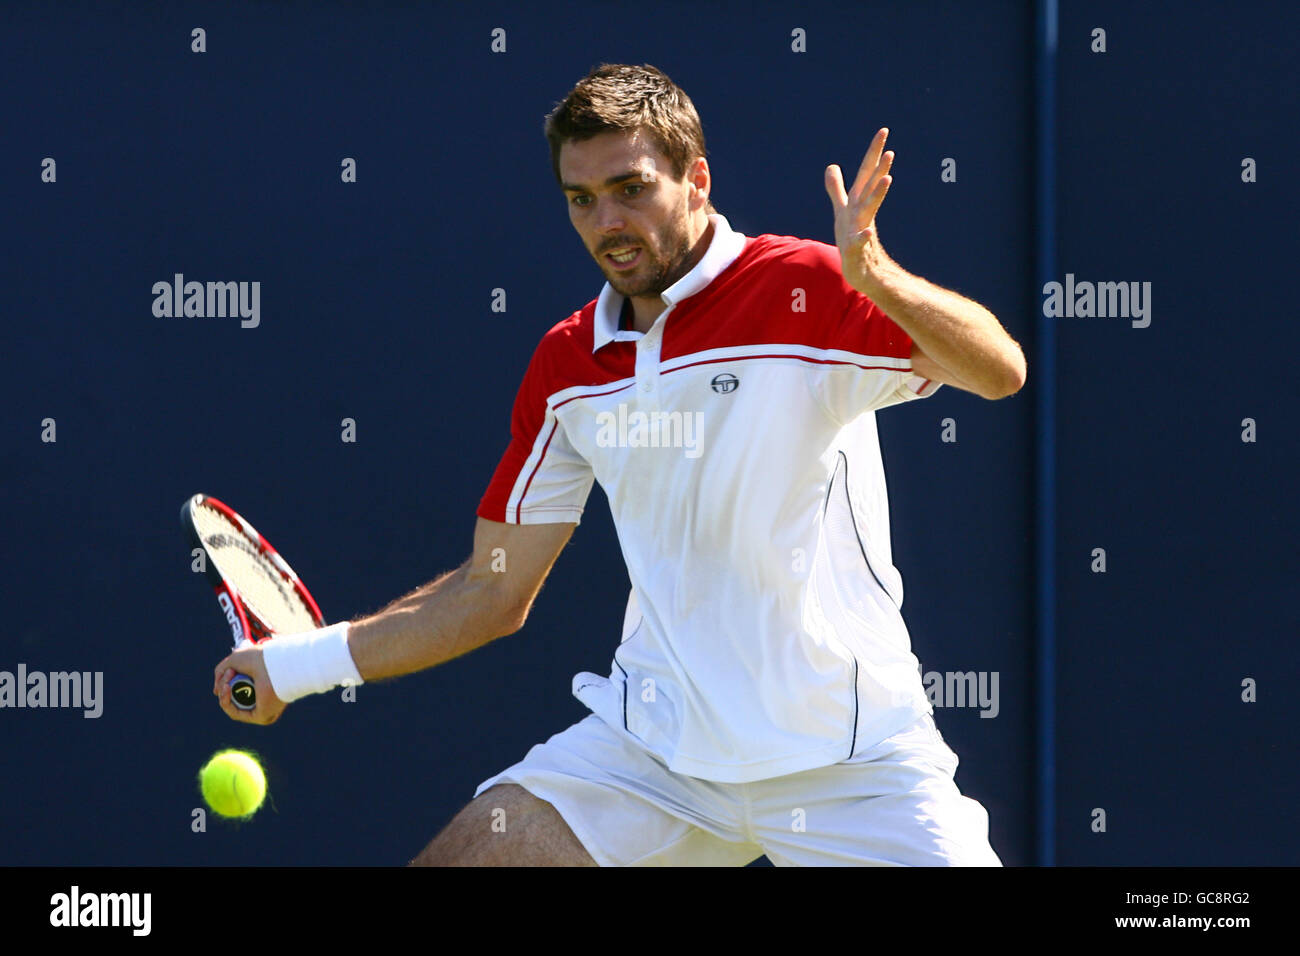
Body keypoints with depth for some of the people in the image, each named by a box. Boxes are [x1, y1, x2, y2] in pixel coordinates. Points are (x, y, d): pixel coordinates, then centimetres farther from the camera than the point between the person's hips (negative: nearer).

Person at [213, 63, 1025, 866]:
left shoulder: (805, 290, -9)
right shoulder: (565, 366, 7)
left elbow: (1000, 373, -23)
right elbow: (493, 591, 15)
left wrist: (875, 275, -40)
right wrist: (296, 665, 13)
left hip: (849, 759, -4)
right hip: (654, 739, 4)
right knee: (453, 860, -5)